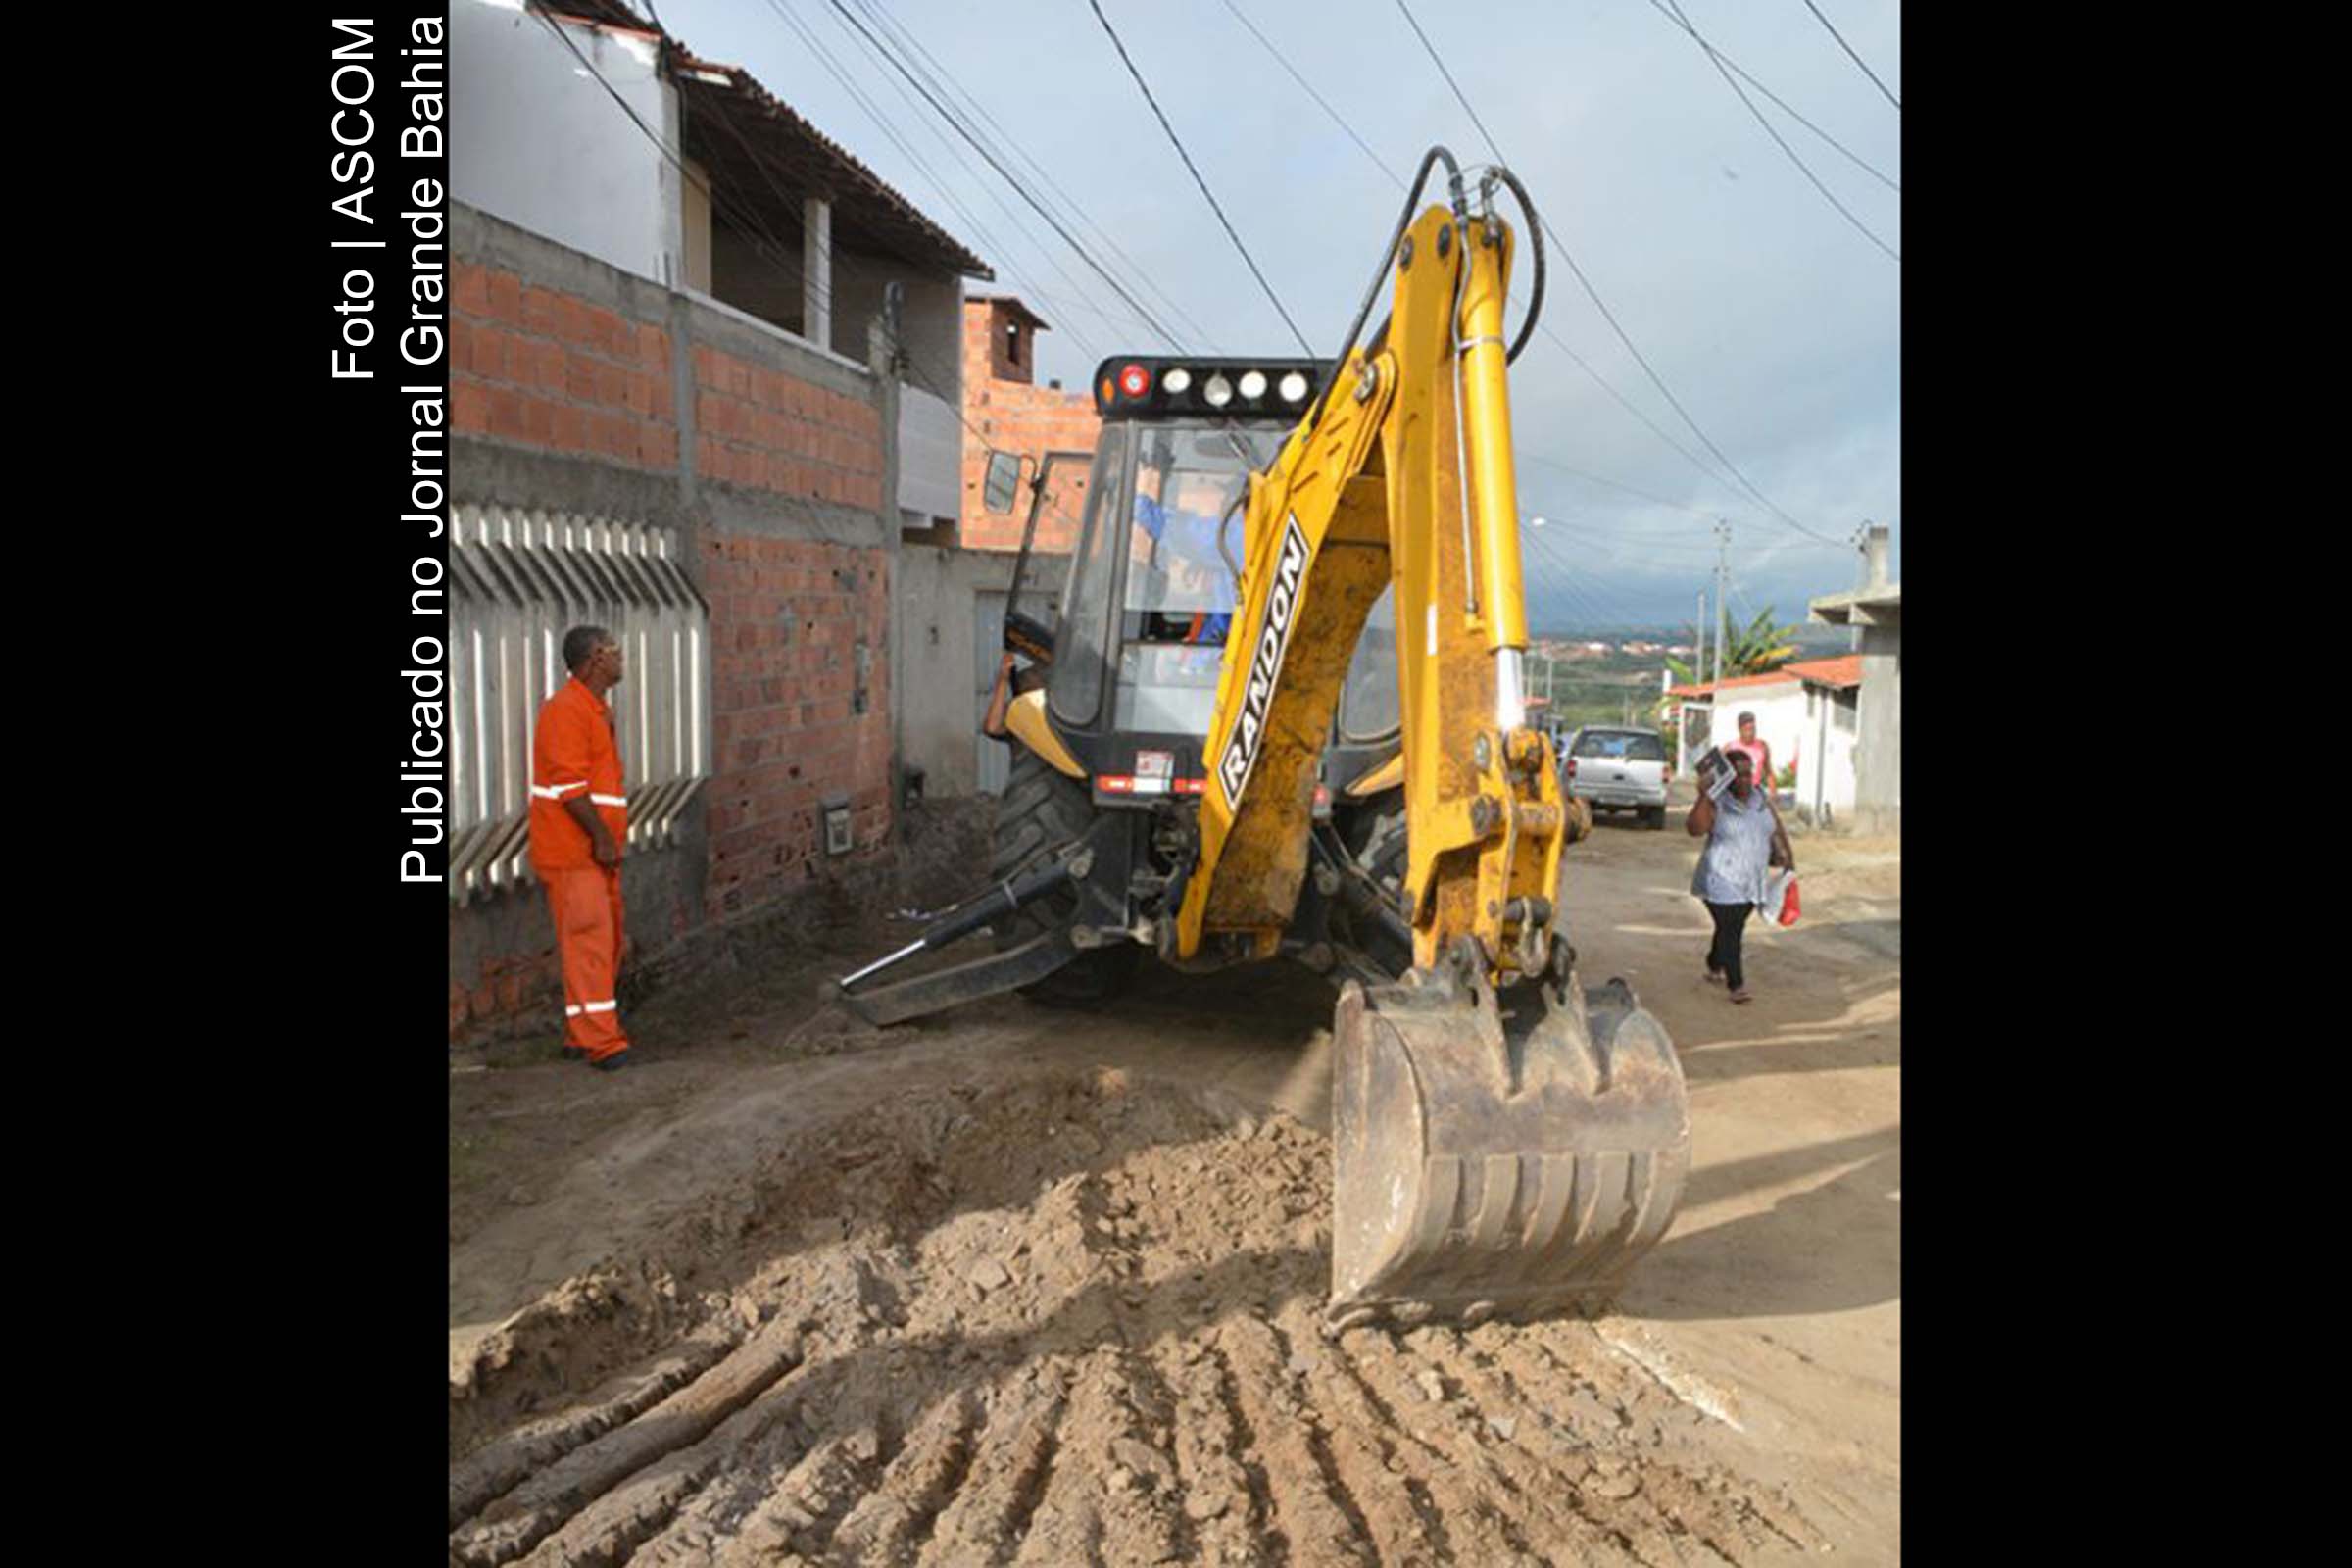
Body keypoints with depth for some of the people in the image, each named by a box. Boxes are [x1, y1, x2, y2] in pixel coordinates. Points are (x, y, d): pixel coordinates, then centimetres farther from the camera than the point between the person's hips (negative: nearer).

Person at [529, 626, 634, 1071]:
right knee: (588, 942, -9)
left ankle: (581, 1034, 22)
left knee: (607, 942, 13)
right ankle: (600, 1041, -6)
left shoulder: (596, 710, 17)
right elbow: (568, 783, -22)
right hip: (574, 851, -10)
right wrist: (601, 836, -20)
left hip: (597, 850, 10)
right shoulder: (566, 710, -15)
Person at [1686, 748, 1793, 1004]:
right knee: (1729, 931, -9)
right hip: (1722, 881, -6)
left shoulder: (1761, 797, 5)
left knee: (1734, 929, 17)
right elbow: (1695, 829, -29)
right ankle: (1736, 985, -4)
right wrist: (1703, 797, -36)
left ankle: (1714, 968, 37)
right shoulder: (1716, 803, -14)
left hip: (1751, 881, 6)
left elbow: (1776, 827, 16)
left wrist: (1787, 853, 9)